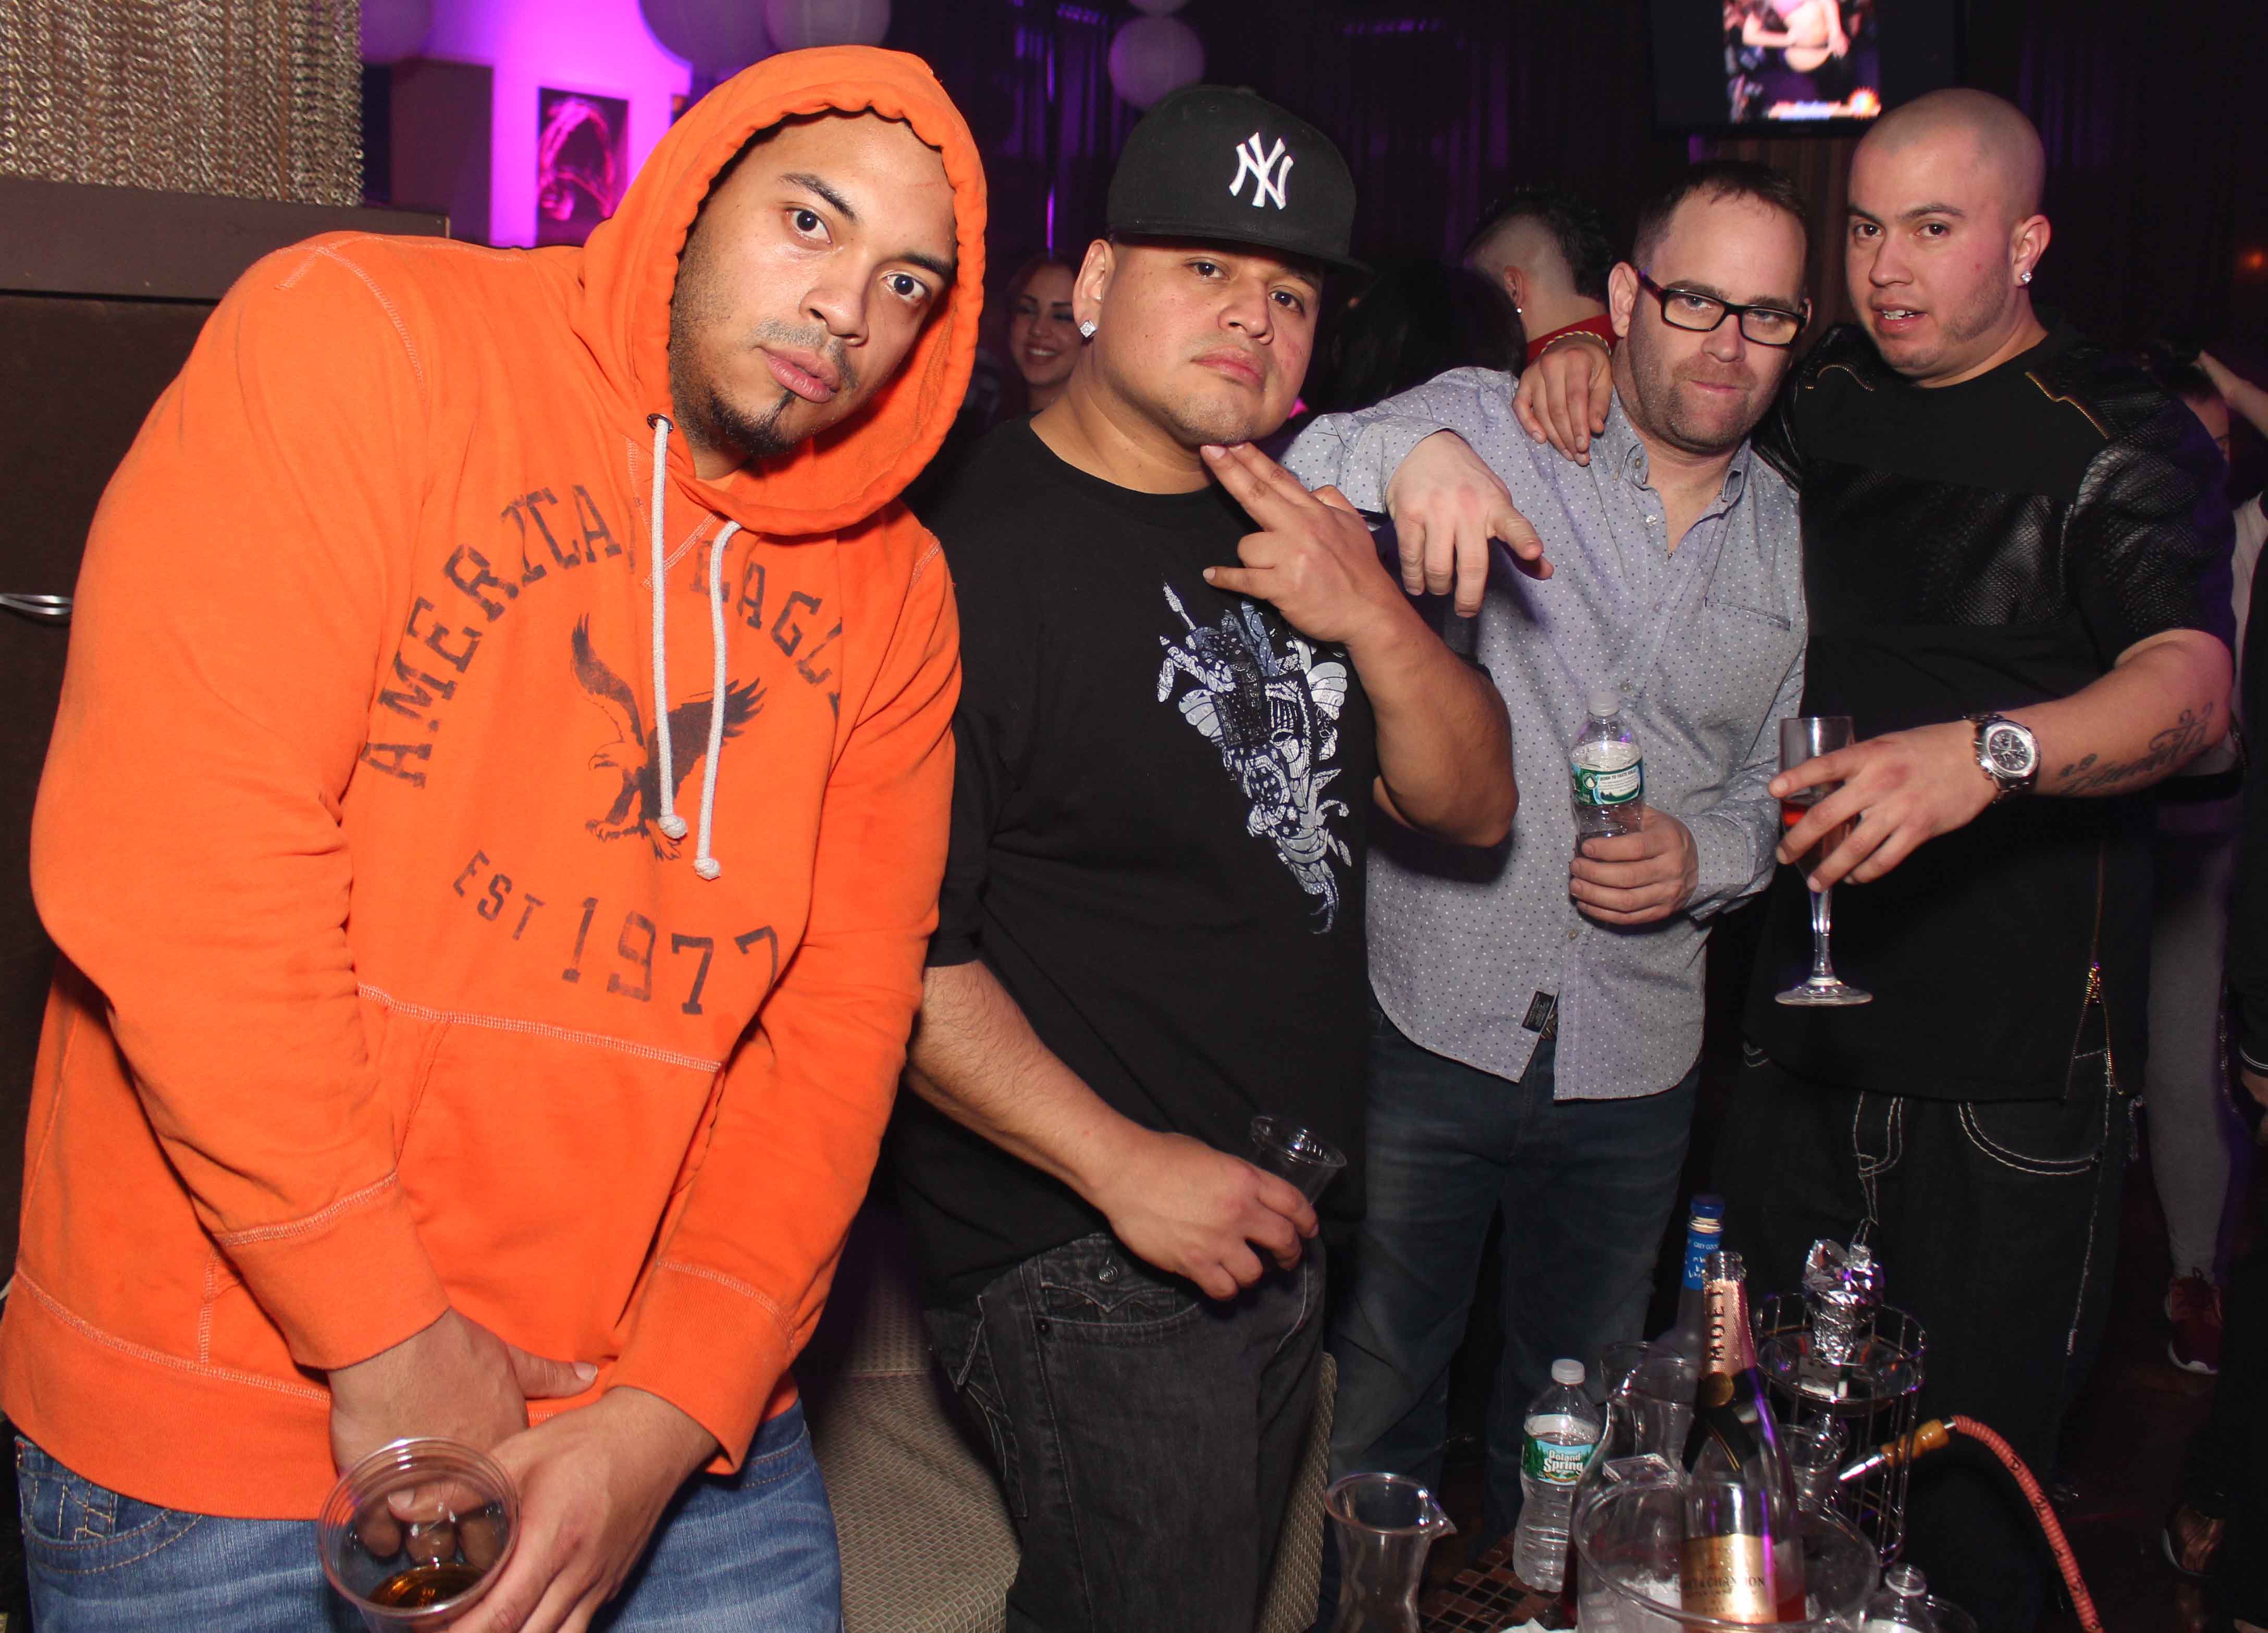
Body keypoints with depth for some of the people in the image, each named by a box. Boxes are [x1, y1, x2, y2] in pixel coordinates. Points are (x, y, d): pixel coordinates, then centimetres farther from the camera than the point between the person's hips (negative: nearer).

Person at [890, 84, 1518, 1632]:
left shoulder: (1297, 537, 8)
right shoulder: (975, 560, -18)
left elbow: (1473, 804, 5)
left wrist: (1373, 617, -12)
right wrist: (1123, 1165, -22)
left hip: (1274, 1219, 8)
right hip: (1087, 1266, -8)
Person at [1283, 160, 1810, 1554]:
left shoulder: (1797, 542, 7)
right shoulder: (1489, 427, -6)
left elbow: (1778, 785, 14)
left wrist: (1707, 854, -8)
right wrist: (1404, 452, -41)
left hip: (1639, 1058, 4)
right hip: (1430, 1018, -3)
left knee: (1584, 1405, 20)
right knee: (1381, 1383, 10)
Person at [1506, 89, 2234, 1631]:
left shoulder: (2121, 443, -7)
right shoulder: (1823, 402, 9)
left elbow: (2191, 685, -24)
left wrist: (1987, 751, -43)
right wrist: (1588, 353, 2)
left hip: (2014, 1063, -5)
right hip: (1806, 1032, 5)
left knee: (1970, 1489, 4)